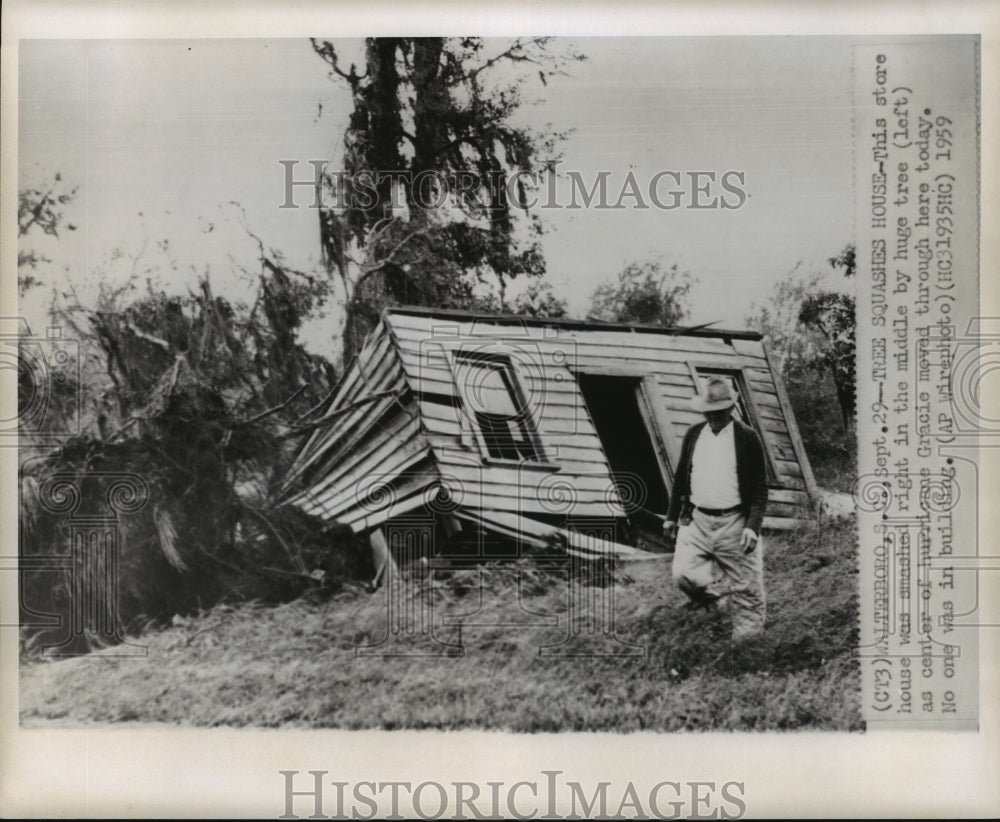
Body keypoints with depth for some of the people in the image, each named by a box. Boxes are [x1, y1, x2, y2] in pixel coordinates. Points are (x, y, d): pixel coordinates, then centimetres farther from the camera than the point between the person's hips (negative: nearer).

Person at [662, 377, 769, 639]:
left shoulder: (747, 438, -5)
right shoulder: (693, 435, 7)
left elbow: (760, 487, -5)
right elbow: (680, 478, 15)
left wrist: (753, 527, -15)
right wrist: (672, 517, 13)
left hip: (734, 524, -3)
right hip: (696, 520, 3)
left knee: (744, 587, 3)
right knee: (683, 573, -12)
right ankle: (715, 595, 17)